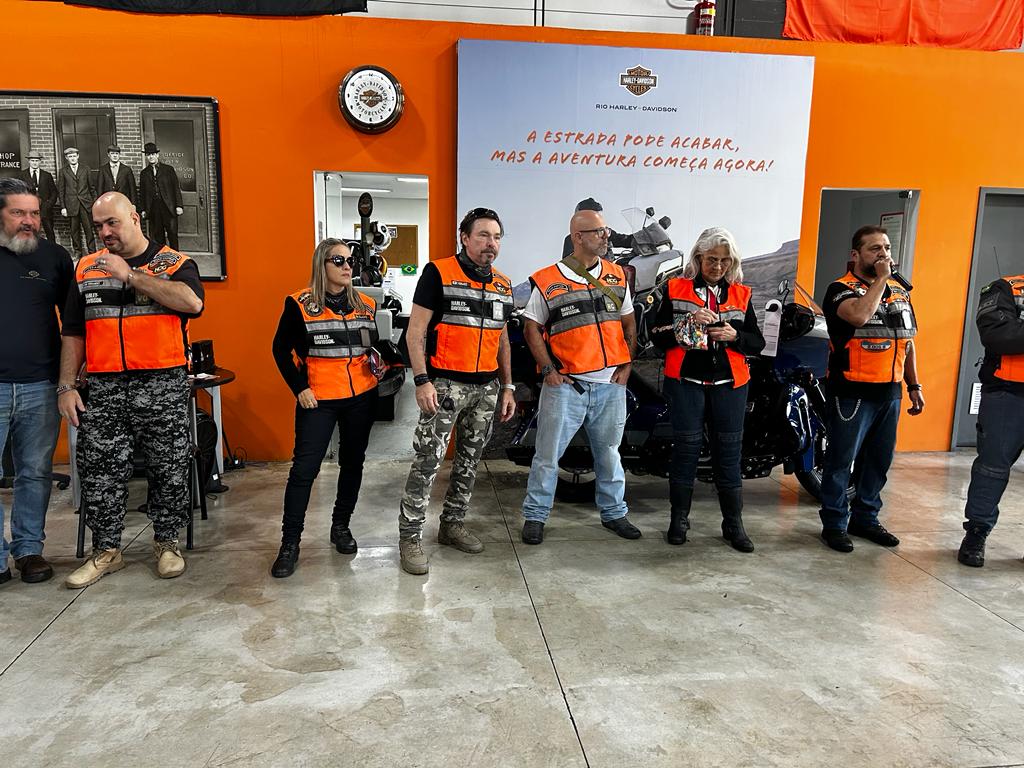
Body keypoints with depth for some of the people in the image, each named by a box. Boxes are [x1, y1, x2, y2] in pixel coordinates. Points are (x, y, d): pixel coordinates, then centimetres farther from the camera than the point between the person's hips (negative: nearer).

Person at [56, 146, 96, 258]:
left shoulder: (85, 169, 8)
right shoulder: (63, 172, 6)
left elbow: (91, 187, 10)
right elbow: (60, 191, 7)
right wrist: (63, 207, 1)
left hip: (86, 203, 0)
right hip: (71, 205, 0)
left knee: (88, 229, -4)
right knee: (75, 231, 5)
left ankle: (92, 252, 1)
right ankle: (77, 252, 13)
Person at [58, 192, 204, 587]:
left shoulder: (175, 263, 3)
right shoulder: (86, 268, 14)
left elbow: (192, 302, -19)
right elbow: (73, 334, 14)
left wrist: (130, 275, -15)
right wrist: (67, 387, 5)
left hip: (163, 388, -3)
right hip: (103, 390, 3)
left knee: (168, 471, 3)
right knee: (100, 472, 6)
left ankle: (166, 543, 21)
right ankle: (106, 551, 21)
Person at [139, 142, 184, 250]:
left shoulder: (168, 169, 7)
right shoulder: (144, 173, 14)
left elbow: (176, 188, 4)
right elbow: (142, 193, 14)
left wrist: (179, 205, -4)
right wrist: (143, 210, 7)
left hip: (169, 208, -2)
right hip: (153, 210, 2)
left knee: (172, 234, -4)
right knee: (157, 236, 1)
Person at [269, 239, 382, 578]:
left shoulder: (366, 305, 7)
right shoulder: (299, 304, -5)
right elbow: (281, 349, 0)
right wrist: (299, 387, -7)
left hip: (362, 398, 5)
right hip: (318, 398, -4)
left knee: (353, 462, 13)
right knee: (304, 467, -6)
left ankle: (341, 526, 30)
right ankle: (290, 542, 4)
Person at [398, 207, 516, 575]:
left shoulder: (503, 285, 13)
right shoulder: (438, 273, -5)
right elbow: (415, 331, -9)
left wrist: (507, 388, 14)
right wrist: (422, 381, -17)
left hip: (487, 387, 6)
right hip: (445, 383, -6)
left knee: (470, 461, 14)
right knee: (428, 461, -6)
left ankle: (452, 524, 29)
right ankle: (410, 537, 4)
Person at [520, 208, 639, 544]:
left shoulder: (617, 275, 10)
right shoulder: (547, 280, -4)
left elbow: (629, 323, 15)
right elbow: (532, 328, -1)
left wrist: (627, 365, 4)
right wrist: (549, 370, -9)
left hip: (611, 384, 4)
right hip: (565, 385, -4)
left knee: (609, 453, 16)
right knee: (548, 454, 3)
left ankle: (614, 512, 32)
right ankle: (535, 516, 19)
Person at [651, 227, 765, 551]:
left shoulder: (742, 295, 12)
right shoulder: (675, 289, 6)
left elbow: (758, 343, 10)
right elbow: (658, 338, 0)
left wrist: (734, 335, -9)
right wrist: (689, 323, -14)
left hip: (729, 384, 2)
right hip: (685, 381, -2)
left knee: (729, 450, 4)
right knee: (686, 447, 0)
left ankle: (733, 523, 14)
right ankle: (679, 518, 14)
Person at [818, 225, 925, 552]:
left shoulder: (900, 292, 15)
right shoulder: (842, 289, -7)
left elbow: (908, 343, 20)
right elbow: (860, 315, -29)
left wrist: (914, 385, 16)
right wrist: (881, 279, -16)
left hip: (890, 391, 7)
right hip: (852, 392, -7)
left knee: (879, 459, 14)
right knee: (841, 459, -1)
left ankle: (865, 518, 28)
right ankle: (834, 524, 10)